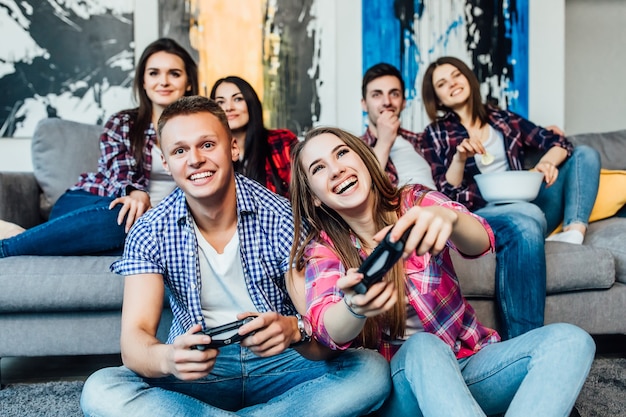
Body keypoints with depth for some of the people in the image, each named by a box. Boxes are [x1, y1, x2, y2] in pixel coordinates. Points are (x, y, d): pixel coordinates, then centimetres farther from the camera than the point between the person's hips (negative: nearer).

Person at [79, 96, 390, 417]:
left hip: (279, 365, 0)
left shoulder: (282, 219, -14)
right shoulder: (149, 233, -8)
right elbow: (134, 337, -16)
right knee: (100, 391, -25)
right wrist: (167, 357, -39)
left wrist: (293, 329, -40)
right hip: (197, 371, 1)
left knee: (371, 369, -25)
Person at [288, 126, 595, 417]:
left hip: (469, 360, 3)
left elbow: (481, 242, -21)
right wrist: (355, 308, -47)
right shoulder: (322, 249, -3)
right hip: (400, 386, -2)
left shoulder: (415, 202, -2)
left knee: (570, 340, -19)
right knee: (422, 347, -33)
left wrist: (447, 217, -45)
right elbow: (329, 329, -22)